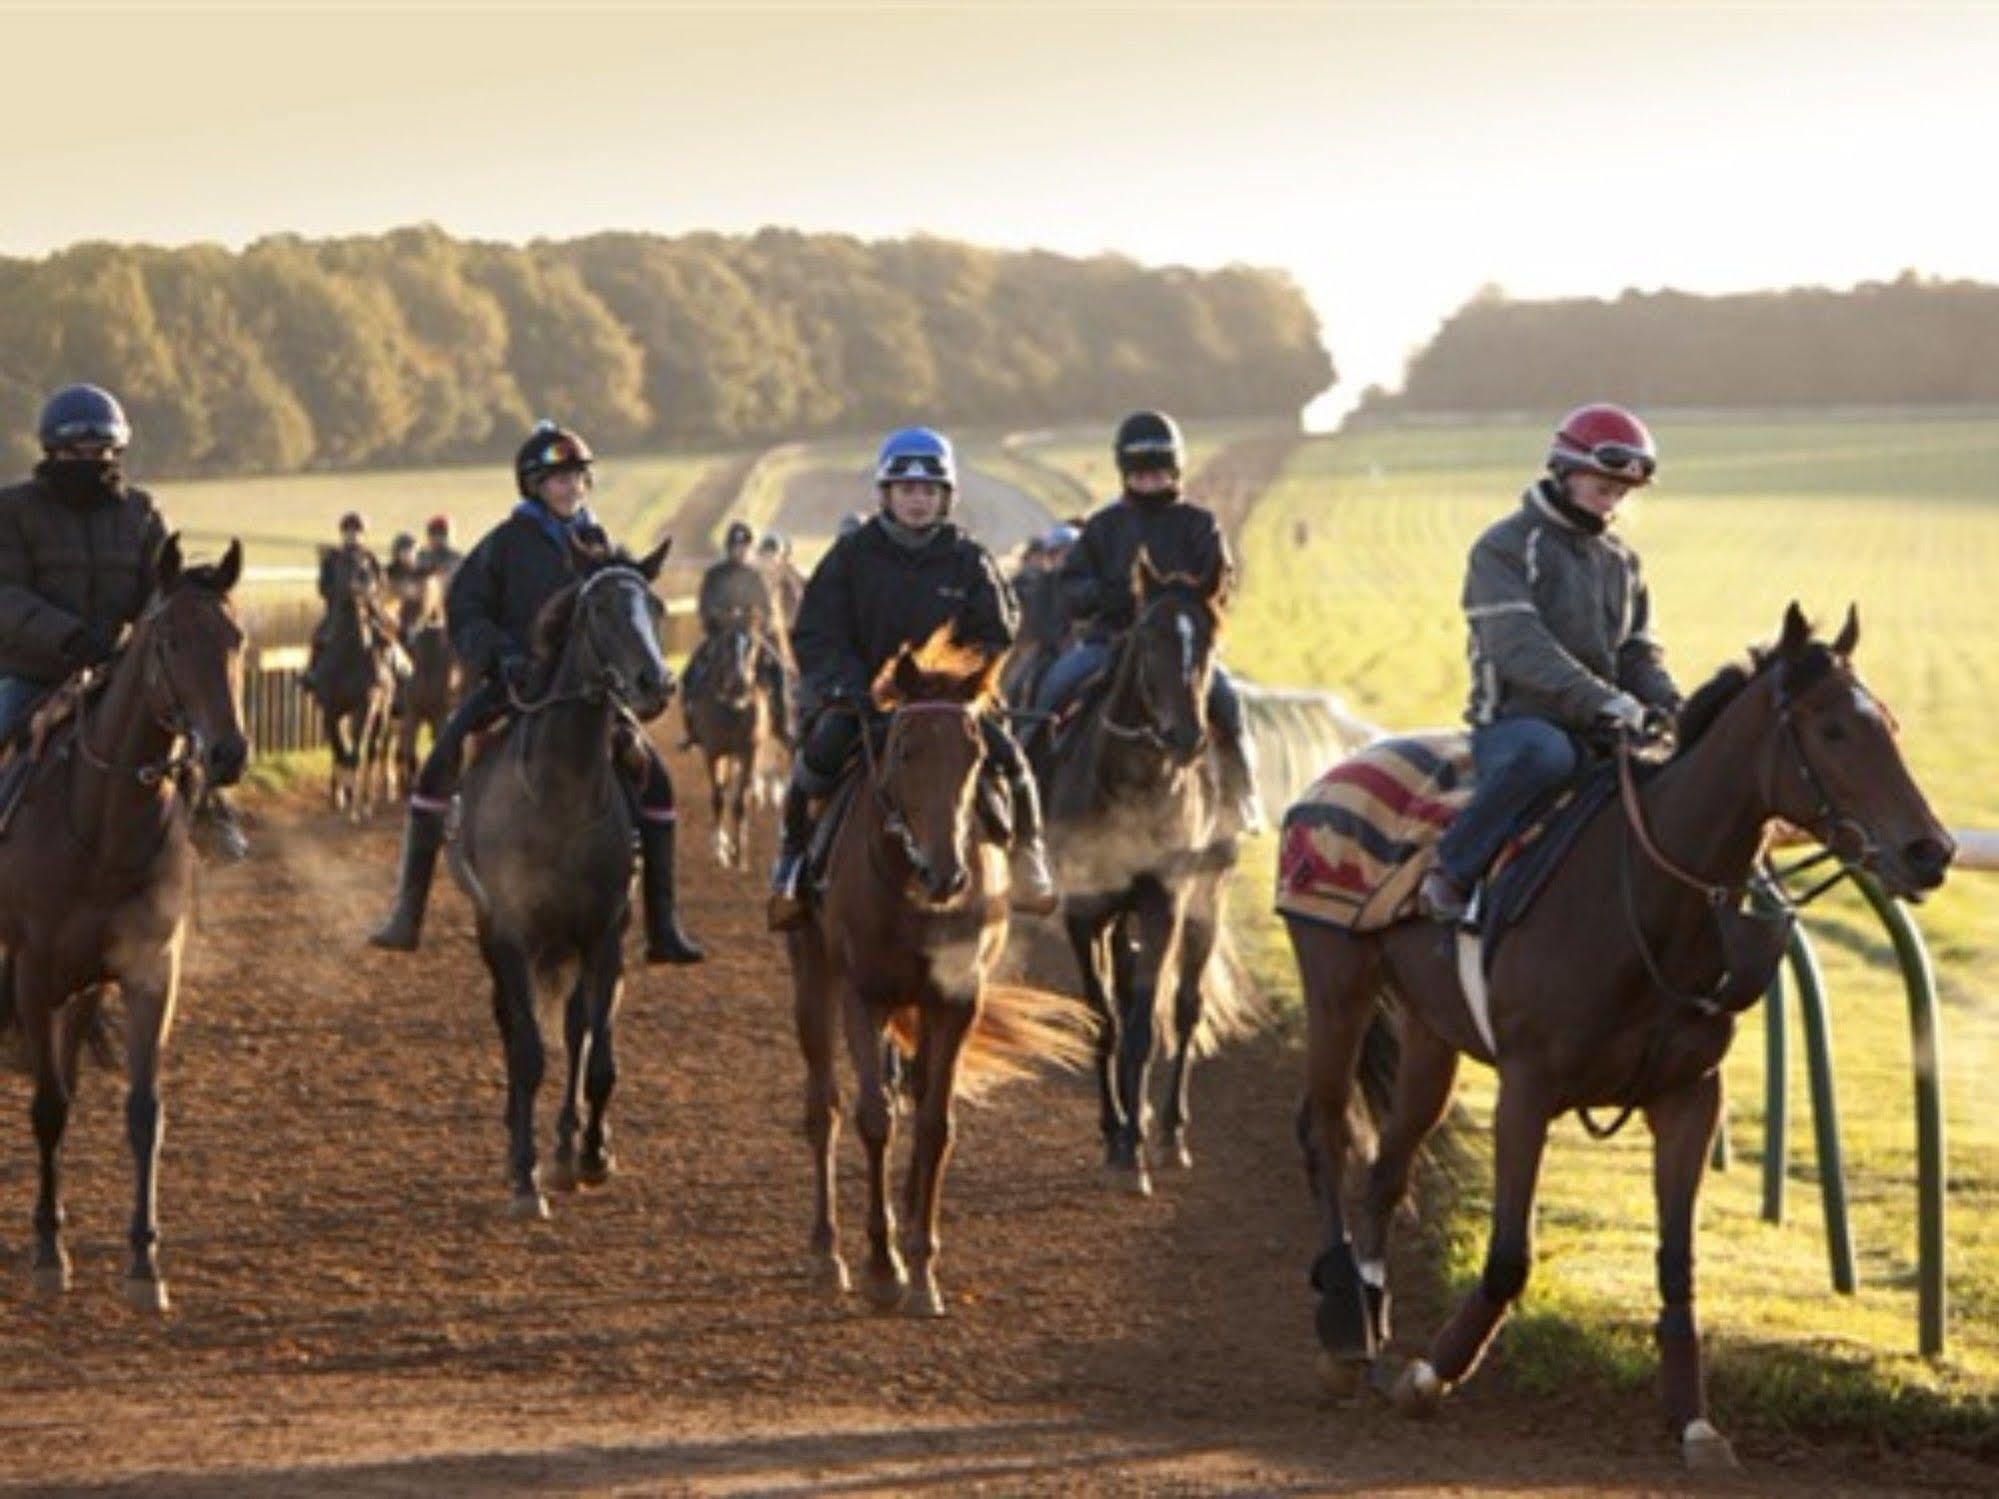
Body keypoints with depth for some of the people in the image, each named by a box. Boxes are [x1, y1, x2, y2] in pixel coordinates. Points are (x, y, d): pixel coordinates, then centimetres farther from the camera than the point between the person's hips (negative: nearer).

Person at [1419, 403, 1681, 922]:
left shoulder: (1620, 562, 19)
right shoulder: (1504, 547, -4)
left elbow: (1639, 654, 18)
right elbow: (1518, 646, -17)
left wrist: (1672, 709, -5)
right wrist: (1601, 701, -29)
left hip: (1598, 729, 7)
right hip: (1515, 720, -7)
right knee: (1546, 754, -42)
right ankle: (1452, 874, -30)